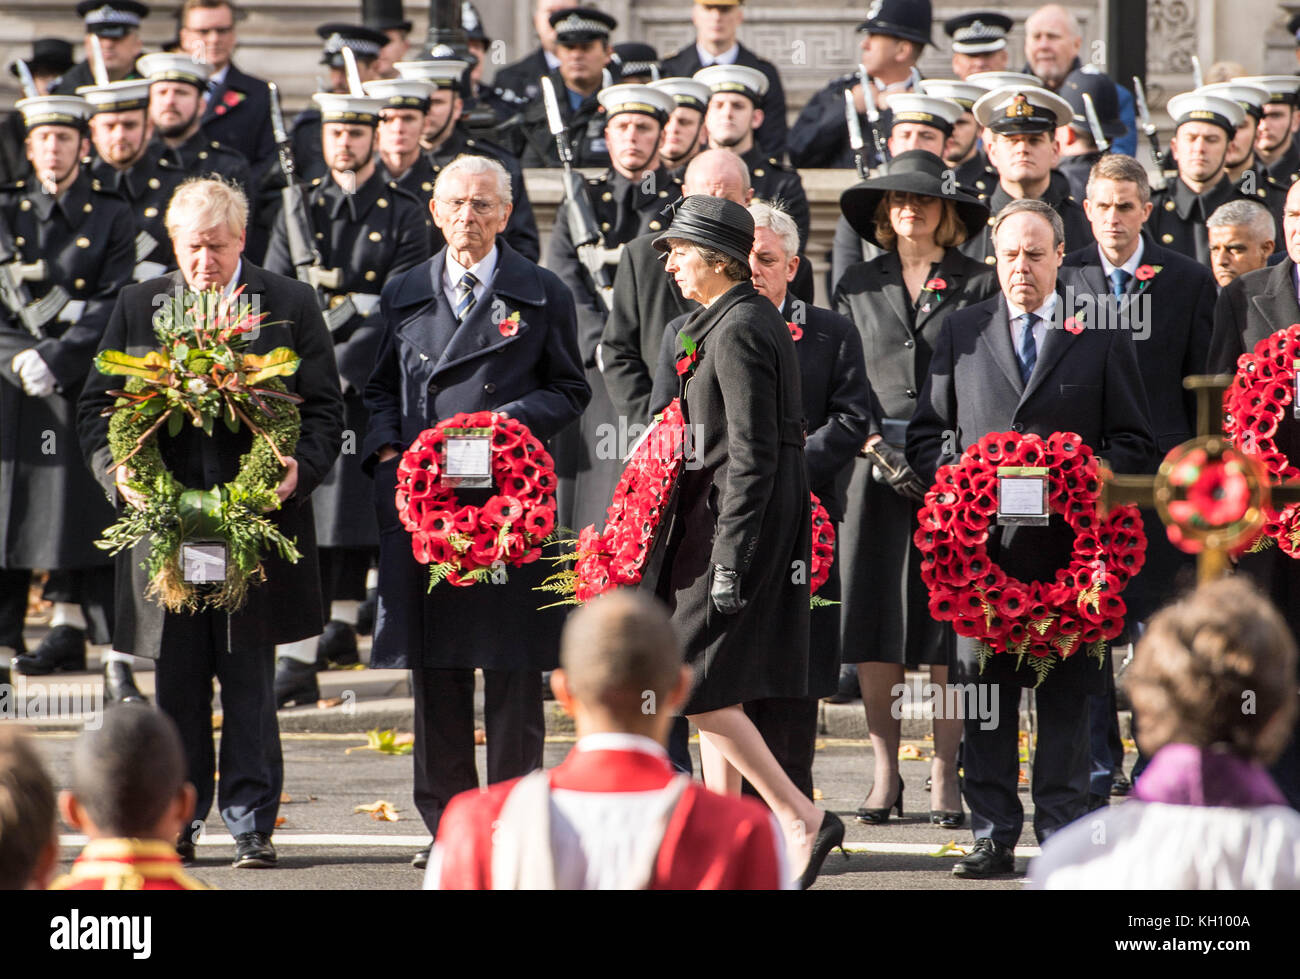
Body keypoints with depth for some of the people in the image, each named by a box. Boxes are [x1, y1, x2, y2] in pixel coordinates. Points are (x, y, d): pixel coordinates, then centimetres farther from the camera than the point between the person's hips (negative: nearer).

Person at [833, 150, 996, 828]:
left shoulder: (976, 287, 6)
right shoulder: (859, 286, 13)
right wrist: (875, 445, -5)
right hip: (876, 465, 2)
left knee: (946, 619, -5)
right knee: (874, 621, -2)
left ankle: (945, 776, 1)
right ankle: (885, 774, 4)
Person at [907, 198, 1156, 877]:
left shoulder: (1102, 336, 8)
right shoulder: (961, 332, 13)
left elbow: (1133, 444, 7)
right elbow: (925, 435, 14)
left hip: (1068, 541, -1)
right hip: (983, 540, 1)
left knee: (1066, 699, 0)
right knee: (984, 696, 0)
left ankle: (1062, 836, 5)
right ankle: (992, 838, 5)